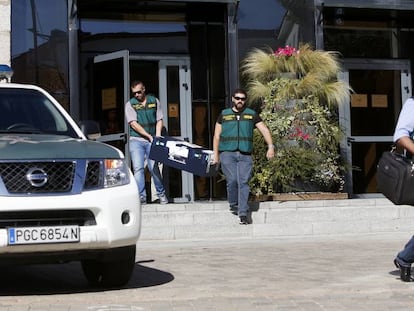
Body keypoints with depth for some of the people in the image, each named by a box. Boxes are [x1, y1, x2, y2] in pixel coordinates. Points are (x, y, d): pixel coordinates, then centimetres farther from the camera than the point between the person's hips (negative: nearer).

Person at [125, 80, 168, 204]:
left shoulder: (154, 101, 9)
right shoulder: (130, 104, 1)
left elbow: (159, 120, 10)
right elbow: (133, 124, -7)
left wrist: (157, 136, -5)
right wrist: (149, 136, -12)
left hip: (152, 141, 1)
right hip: (136, 140, -1)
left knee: (154, 168, -1)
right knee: (138, 168, -9)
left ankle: (161, 194, 14)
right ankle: (141, 197, -8)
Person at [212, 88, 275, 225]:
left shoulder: (252, 115, 12)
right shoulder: (224, 115, 11)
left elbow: (264, 130, 7)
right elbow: (217, 136, 13)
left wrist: (270, 146, -8)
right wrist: (216, 155, 6)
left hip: (245, 155, 1)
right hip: (227, 153, -1)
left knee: (244, 182, -8)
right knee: (232, 180, -13)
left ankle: (243, 214, -9)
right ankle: (233, 205, 12)